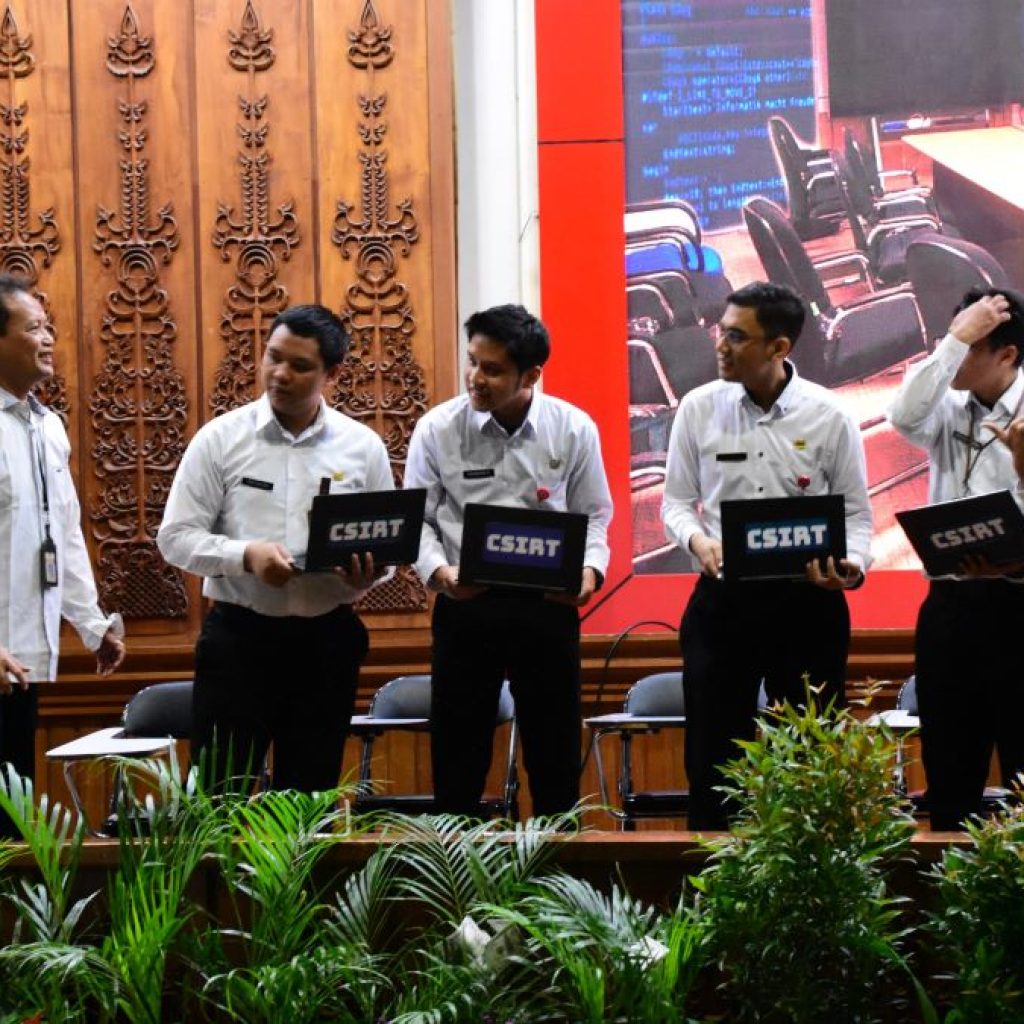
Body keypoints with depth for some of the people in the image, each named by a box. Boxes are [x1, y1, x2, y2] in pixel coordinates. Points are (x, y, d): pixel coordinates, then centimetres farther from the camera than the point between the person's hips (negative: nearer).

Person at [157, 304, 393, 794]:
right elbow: (176, 537, -3)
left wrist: (367, 573, -15)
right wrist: (246, 556, -20)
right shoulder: (220, 438, -2)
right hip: (238, 634, -2)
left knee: (309, 797, 10)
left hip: (326, 639, 2)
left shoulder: (363, 446, 4)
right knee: (220, 795, -1)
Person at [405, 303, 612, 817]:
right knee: (458, 744, 6)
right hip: (465, 602, 0)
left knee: (554, 744, 9)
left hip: (548, 602, 1)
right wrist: (438, 571, -16)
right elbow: (417, 519, 1)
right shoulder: (438, 429, -3)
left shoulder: (573, 429, -1)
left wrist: (589, 569, -11)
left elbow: (593, 516, 7)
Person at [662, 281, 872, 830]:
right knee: (712, 748, 6)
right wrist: (698, 541, -14)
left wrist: (851, 565, -17)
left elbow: (855, 511, 2)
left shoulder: (829, 416, -3)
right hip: (722, 598, 1)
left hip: (808, 600, -1)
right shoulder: (699, 408, 0)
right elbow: (676, 500, 7)